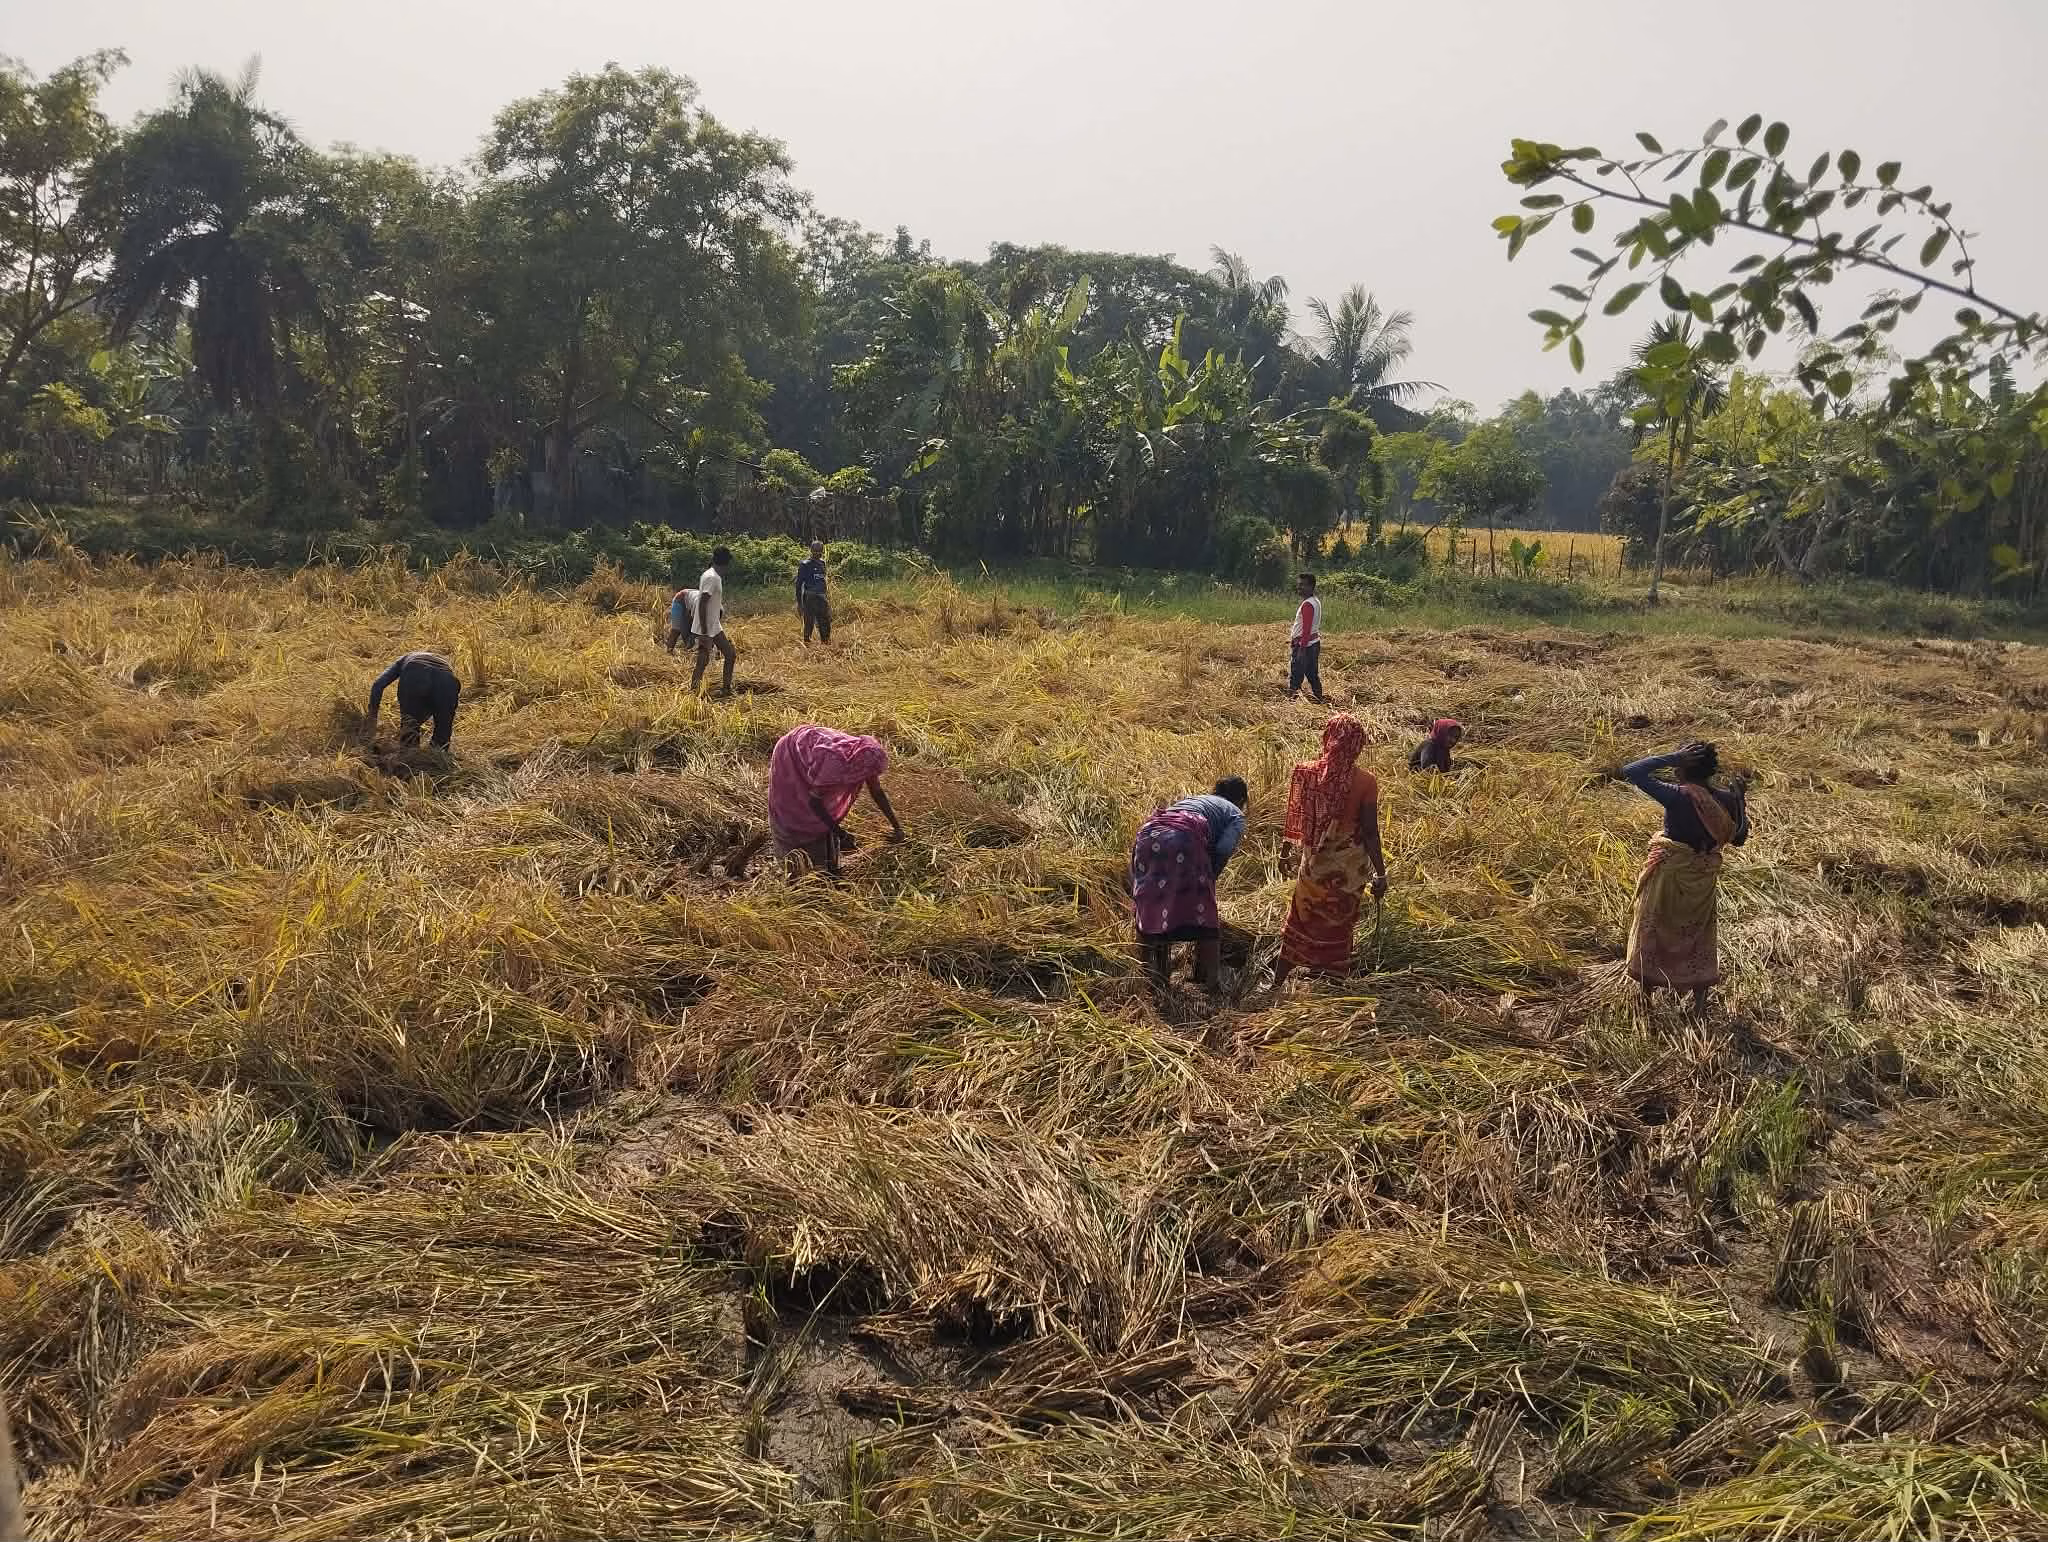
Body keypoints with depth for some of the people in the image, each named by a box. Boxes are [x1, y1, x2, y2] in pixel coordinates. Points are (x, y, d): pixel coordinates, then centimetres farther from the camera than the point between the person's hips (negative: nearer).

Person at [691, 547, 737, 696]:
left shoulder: (716, 576, 10)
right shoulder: (712, 578, -19)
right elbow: (702, 604, -23)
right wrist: (704, 633, -23)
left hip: (716, 627, 10)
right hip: (707, 629, -10)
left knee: (730, 655, 12)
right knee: (702, 663, -6)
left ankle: (726, 689, 19)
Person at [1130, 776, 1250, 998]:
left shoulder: (1194, 798, 39)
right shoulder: (1235, 814, 24)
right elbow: (1223, 849, 4)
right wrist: (1209, 879, 17)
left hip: (1148, 832, 5)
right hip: (1184, 837, -5)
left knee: (1150, 910, 17)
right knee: (1203, 914, 5)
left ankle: (1151, 979, 25)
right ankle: (1212, 982, 4)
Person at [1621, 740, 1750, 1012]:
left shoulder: (1677, 796, -25)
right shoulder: (1725, 799, -10)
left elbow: (1630, 771, -28)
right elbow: (1738, 838, 3)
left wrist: (1670, 757, -24)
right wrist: (1740, 803, 10)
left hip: (1669, 875, -4)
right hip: (1704, 878, 4)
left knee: (1651, 931, 16)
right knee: (1699, 936, 20)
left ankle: (1646, 996, 27)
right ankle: (1699, 1003, 26)